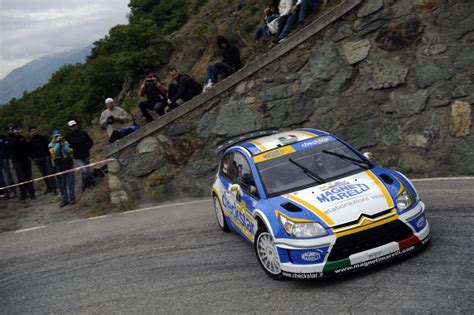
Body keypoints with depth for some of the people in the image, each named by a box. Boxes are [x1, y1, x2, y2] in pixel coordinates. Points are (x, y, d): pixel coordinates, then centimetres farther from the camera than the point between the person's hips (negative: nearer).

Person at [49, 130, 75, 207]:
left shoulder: (65, 142, 2)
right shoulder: (51, 144, 0)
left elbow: (70, 151, -9)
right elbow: (54, 152, -17)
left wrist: (63, 145, -18)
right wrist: (58, 143, -19)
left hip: (68, 163, 0)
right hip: (59, 165, 0)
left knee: (70, 182, 0)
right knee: (62, 184, 5)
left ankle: (72, 198, 8)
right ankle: (65, 199, 13)